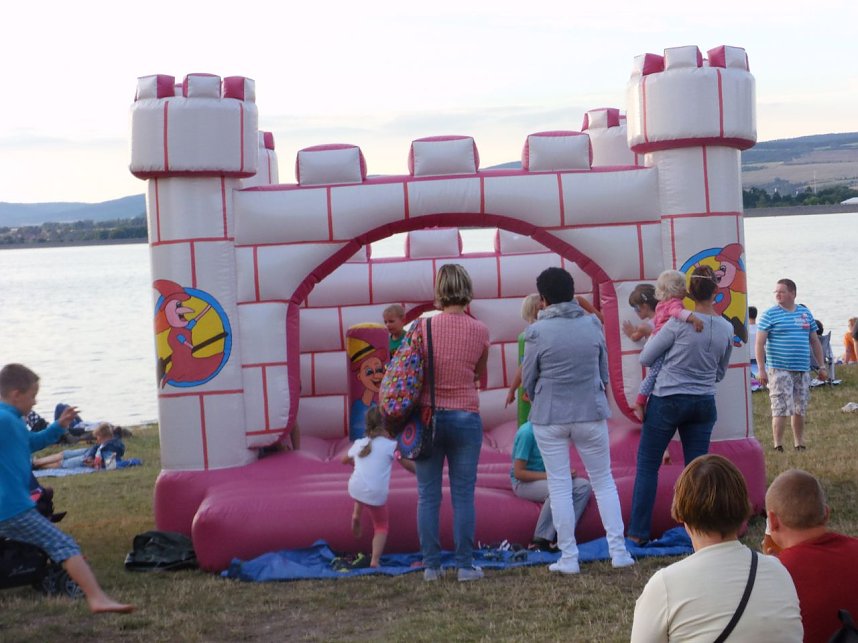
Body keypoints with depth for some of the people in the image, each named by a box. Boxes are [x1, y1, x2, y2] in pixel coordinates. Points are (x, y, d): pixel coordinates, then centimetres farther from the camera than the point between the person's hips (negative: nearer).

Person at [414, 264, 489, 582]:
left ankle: (431, 565, 9)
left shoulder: (424, 326, -7)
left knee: (428, 496, 7)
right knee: (463, 495, 6)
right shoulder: (479, 331, -3)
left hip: (428, 416, 0)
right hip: (465, 417, 0)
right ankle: (465, 565, 7)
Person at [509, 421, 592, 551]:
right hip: (524, 482, -8)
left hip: (548, 478, 8)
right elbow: (518, 473, -20)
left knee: (584, 486, -15)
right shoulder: (527, 432, -20)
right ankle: (540, 541, -22)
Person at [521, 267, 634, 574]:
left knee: (559, 486, 6)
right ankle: (618, 551, 10)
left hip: (549, 415, -2)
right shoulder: (592, 324, -2)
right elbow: (604, 370, 8)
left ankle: (568, 558, 8)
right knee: (603, 480, 12)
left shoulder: (536, 332, -10)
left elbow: (527, 379, 0)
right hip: (591, 412, 2)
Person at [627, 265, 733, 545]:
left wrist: (652, 337, 13)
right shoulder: (727, 329, 1)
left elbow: (645, 358, -6)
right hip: (704, 403, 4)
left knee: (647, 465, 7)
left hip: (667, 401, -4)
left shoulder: (679, 323, -14)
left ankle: (639, 532, 8)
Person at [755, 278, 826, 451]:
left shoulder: (805, 313, 12)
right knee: (781, 410, -9)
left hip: (803, 370, 5)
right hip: (779, 370, -5)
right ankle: (778, 447, -4)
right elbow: (760, 343, -7)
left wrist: (822, 366, 14)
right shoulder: (770, 315, -3)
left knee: (800, 410, 12)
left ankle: (799, 445, 23)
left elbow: (815, 341, 17)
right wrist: (761, 370, -14)